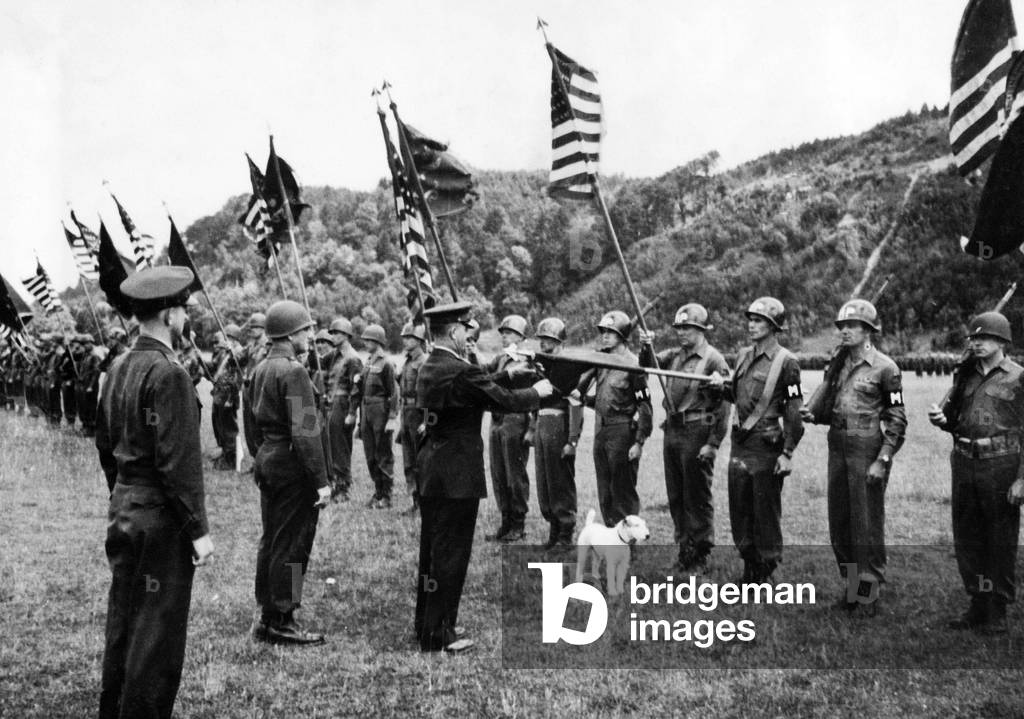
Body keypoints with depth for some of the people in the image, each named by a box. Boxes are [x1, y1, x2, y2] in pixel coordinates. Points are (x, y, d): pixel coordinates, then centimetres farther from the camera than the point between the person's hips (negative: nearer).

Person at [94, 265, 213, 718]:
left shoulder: (118, 369, 8)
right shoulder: (169, 375, -18)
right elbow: (178, 460, -20)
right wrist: (198, 529, -16)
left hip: (123, 513, 9)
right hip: (161, 518, -9)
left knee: (123, 619, 17)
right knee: (158, 629, 0)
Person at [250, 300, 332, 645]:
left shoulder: (261, 369, 12)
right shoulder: (293, 371, -17)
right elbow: (305, 431, -21)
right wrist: (321, 480, -20)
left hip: (267, 462, 9)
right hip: (293, 466, -9)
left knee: (271, 541, 15)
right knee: (292, 545, -1)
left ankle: (266, 617, 23)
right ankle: (281, 621, 5)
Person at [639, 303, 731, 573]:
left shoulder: (713, 360, -10)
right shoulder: (675, 355, 12)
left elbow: (723, 405, -13)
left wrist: (713, 444, -16)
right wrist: (646, 348, -16)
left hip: (697, 433, -7)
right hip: (672, 431, 7)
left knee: (697, 497, 1)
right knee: (675, 496, 13)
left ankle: (700, 556, 9)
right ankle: (684, 548, 24)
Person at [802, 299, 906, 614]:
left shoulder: (884, 368, -8)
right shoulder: (837, 364, 11)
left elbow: (897, 420, -8)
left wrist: (882, 461, -13)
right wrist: (813, 414, -1)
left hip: (868, 451, -6)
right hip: (838, 449, 7)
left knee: (867, 523, -1)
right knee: (839, 521, 10)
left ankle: (870, 589, 10)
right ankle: (850, 582, 23)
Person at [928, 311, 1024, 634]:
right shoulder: (966, 374, 11)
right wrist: (941, 418, -6)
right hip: (965, 463, 6)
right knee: (966, 536, 10)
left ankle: (997, 611, 13)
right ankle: (978, 604, 23)